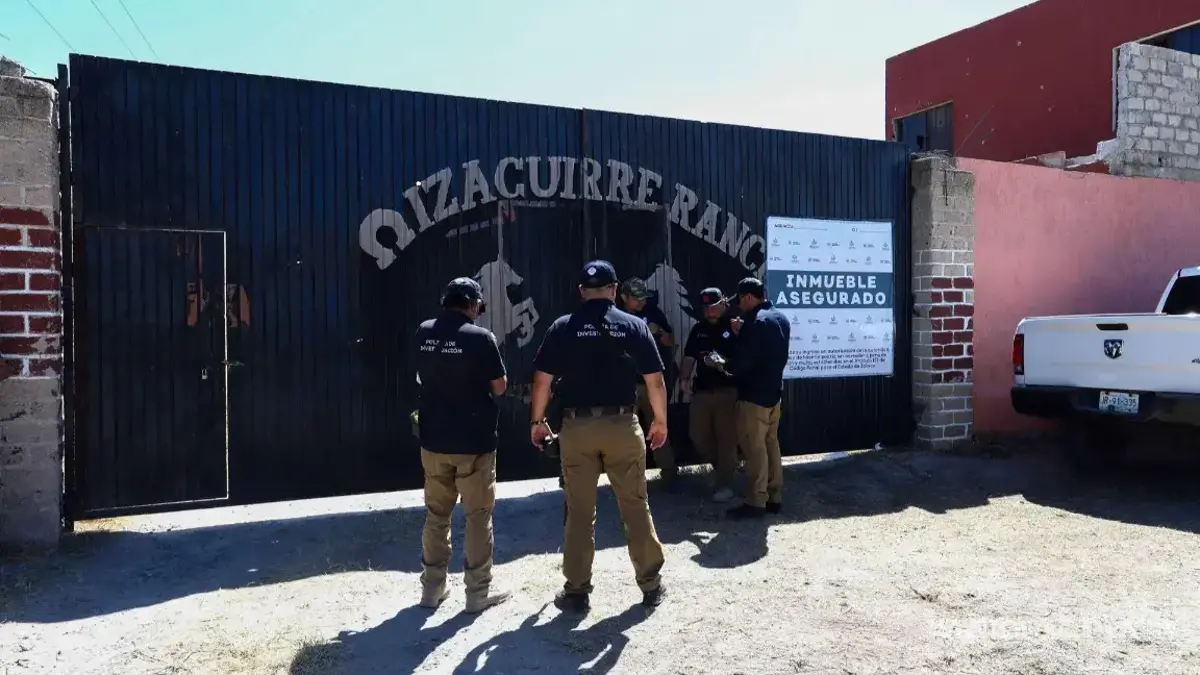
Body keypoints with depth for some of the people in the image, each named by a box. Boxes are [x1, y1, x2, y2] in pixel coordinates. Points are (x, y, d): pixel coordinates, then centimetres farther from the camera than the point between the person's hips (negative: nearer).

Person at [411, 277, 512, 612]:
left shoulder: (423, 334, 2)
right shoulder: (480, 337, -14)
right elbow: (499, 387, -7)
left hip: (433, 439, 5)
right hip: (474, 441, -4)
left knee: (436, 514, 15)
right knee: (478, 516, 7)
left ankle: (432, 587, 23)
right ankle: (478, 591, 13)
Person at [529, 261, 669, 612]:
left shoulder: (562, 327, -1)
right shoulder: (634, 325, 0)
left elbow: (542, 380, -1)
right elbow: (655, 380, 0)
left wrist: (537, 420, 12)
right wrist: (660, 421, 12)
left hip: (576, 426, 0)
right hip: (622, 425, 0)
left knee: (579, 512, 8)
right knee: (636, 506, 12)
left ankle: (577, 591, 16)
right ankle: (651, 584, 21)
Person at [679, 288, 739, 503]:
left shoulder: (734, 328, -4)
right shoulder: (698, 329, 11)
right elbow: (689, 358, 12)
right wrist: (684, 379, -1)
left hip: (727, 391, -5)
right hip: (701, 391, 5)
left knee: (726, 438, 0)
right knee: (698, 436, 9)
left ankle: (725, 484, 11)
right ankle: (721, 467, 33)